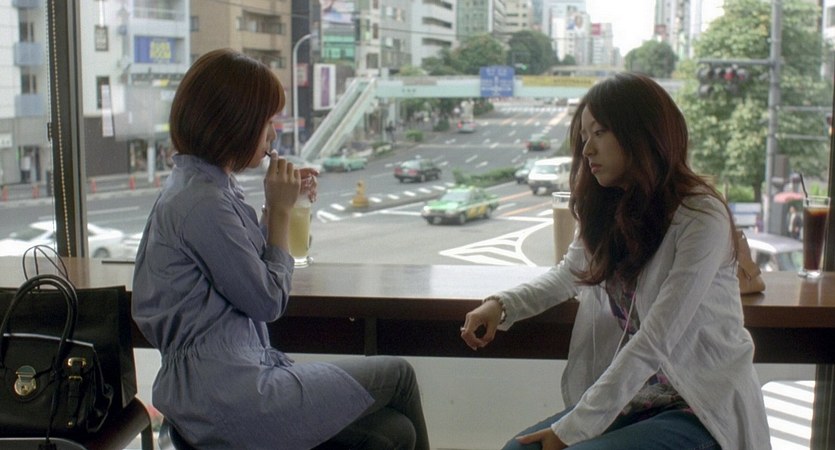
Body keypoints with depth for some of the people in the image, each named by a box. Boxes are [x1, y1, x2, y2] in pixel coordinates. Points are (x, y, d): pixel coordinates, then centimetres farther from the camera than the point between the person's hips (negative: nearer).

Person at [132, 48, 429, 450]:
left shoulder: (198, 183, 10)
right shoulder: (203, 203, -21)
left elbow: (250, 263, 16)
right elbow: (269, 301, -14)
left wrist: (280, 204, 7)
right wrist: (280, 210, -5)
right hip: (226, 395, -9)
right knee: (396, 375, 1)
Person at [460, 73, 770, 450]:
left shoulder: (701, 217, -19)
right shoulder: (607, 212, 3)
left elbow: (654, 342, -22)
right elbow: (568, 275, 20)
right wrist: (501, 305, 0)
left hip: (703, 410, -6)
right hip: (633, 398, 6)